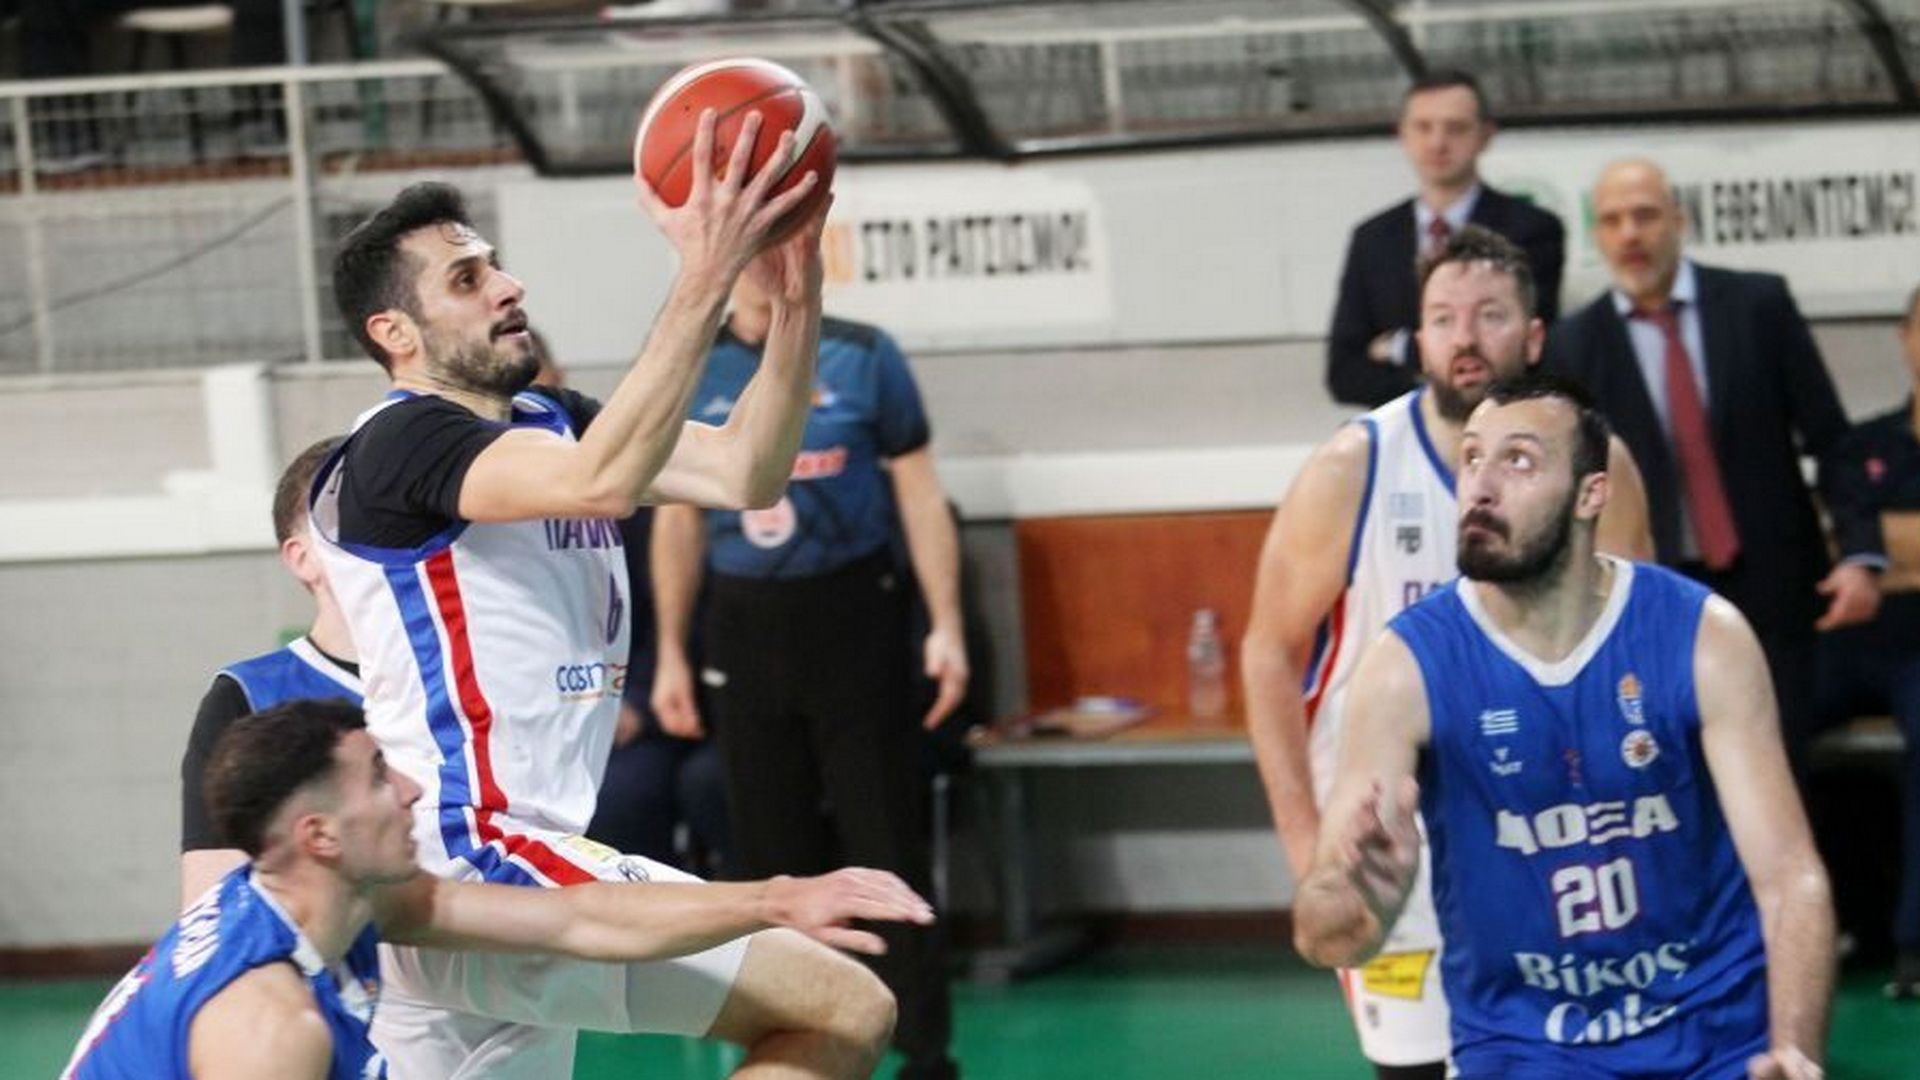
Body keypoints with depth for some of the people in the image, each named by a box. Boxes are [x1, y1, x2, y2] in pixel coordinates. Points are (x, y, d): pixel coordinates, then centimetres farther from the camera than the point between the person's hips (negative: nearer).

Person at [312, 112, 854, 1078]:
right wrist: (704, 280, -30)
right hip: (473, 867, -10)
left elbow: (745, 474, 6)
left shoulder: (549, 423, 16)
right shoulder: (399, 443, -11)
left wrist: (794, 293, -8)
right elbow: (603, 482, -29)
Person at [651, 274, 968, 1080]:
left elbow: (919, 494, 0)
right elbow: (680, 517, 10)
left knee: (887, 841, -2)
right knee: (770, 853, 7)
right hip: (744, 627, 2)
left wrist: (946, 626, -6)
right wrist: (669, 655, 9)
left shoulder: (862, 357, -2)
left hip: (854, 617, -2)